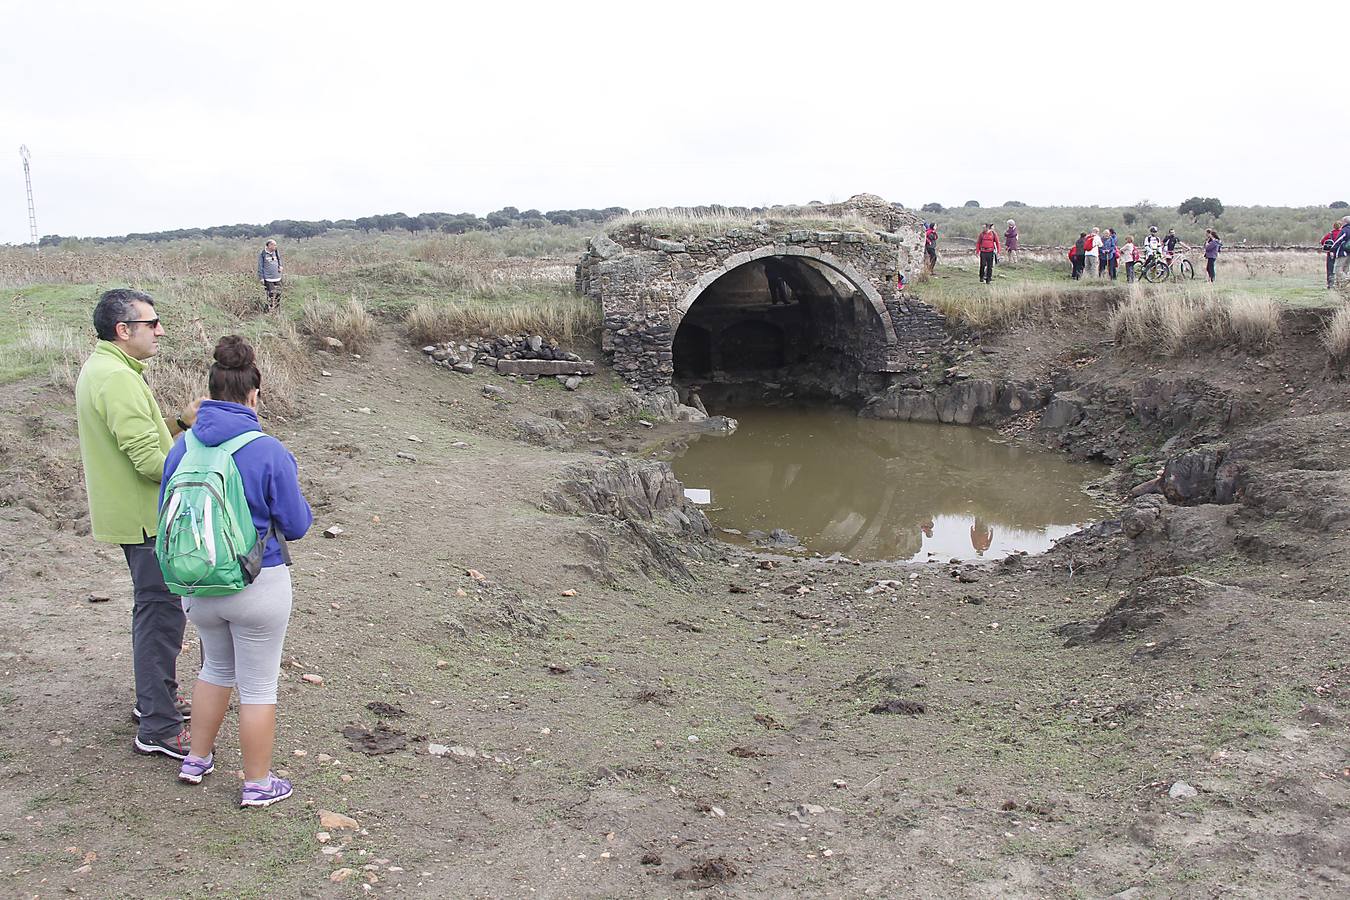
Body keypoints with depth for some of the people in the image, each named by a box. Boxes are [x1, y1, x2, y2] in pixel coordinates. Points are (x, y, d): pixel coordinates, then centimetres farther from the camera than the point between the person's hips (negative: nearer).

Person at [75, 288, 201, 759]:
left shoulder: (99, 368, 11)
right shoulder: (118, 378, -23)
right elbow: (149, 460, -27)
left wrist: (180, 423, 5)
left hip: (132, 512, 11)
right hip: (145, 517, -11)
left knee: (154, 609, 22)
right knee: (161, 614, -4)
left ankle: (155, 698, 37)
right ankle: (158, 728, 3)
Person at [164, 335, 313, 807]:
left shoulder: (182, 447, -3)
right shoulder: (269, 453, -18)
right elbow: (296, 526, -11)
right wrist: (293, 491, 8)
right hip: (258, 586, -5)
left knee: (216, 667, 29)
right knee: (258, 686, 10)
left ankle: (197, 758, 40)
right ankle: (258, 784, 23)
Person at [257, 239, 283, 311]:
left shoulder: (276, 253, 9)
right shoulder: (263, 254, -5)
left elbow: (279, 261, 25)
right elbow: (260, 267, -2)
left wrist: (280, 266, 3)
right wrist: (261, 278, -6)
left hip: (277, 278, 5)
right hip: (268, 279, -5)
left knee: (278, 294, 7)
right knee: (271, 295, -6)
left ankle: (278, 310, 19)